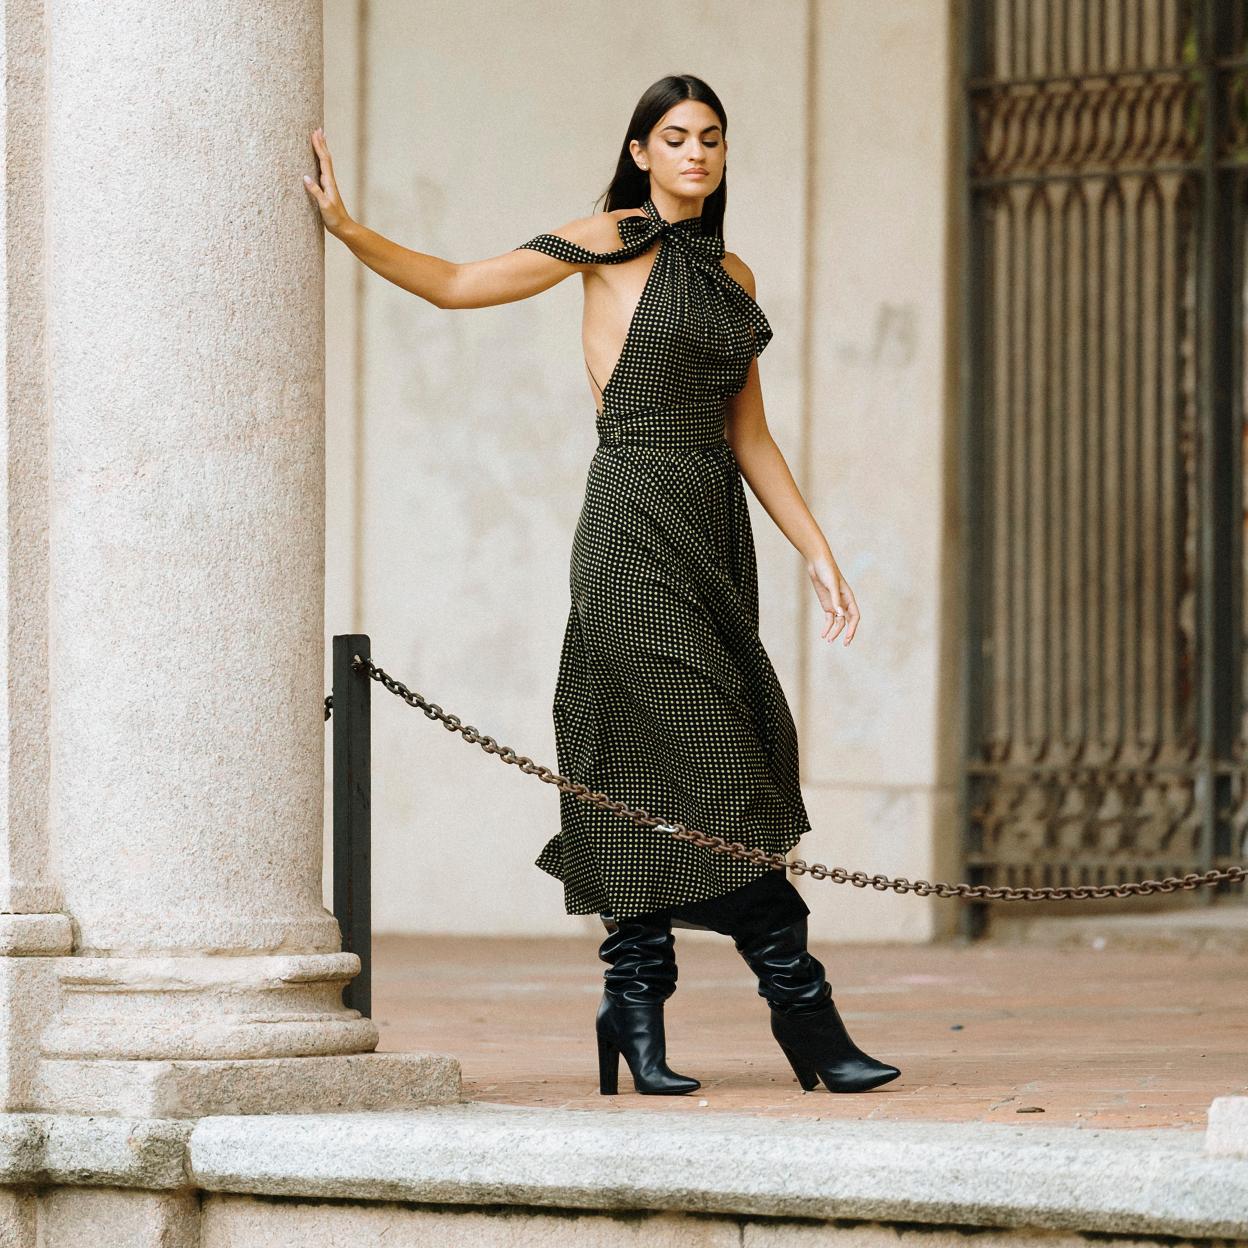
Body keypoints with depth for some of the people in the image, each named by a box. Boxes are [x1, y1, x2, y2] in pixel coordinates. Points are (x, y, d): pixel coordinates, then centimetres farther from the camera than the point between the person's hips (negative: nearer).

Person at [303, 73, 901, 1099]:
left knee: (660, 780, 5)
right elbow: (455, 284, -2)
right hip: (636, 523, -7)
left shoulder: (730, 274, 16)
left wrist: (818, 551, 14)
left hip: (714, 533, 7)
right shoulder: (615, 242, -2)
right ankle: (801, 1005, -6)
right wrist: (349, 230, -15)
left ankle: (635, 1014, 8)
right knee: (710, 770, -8)